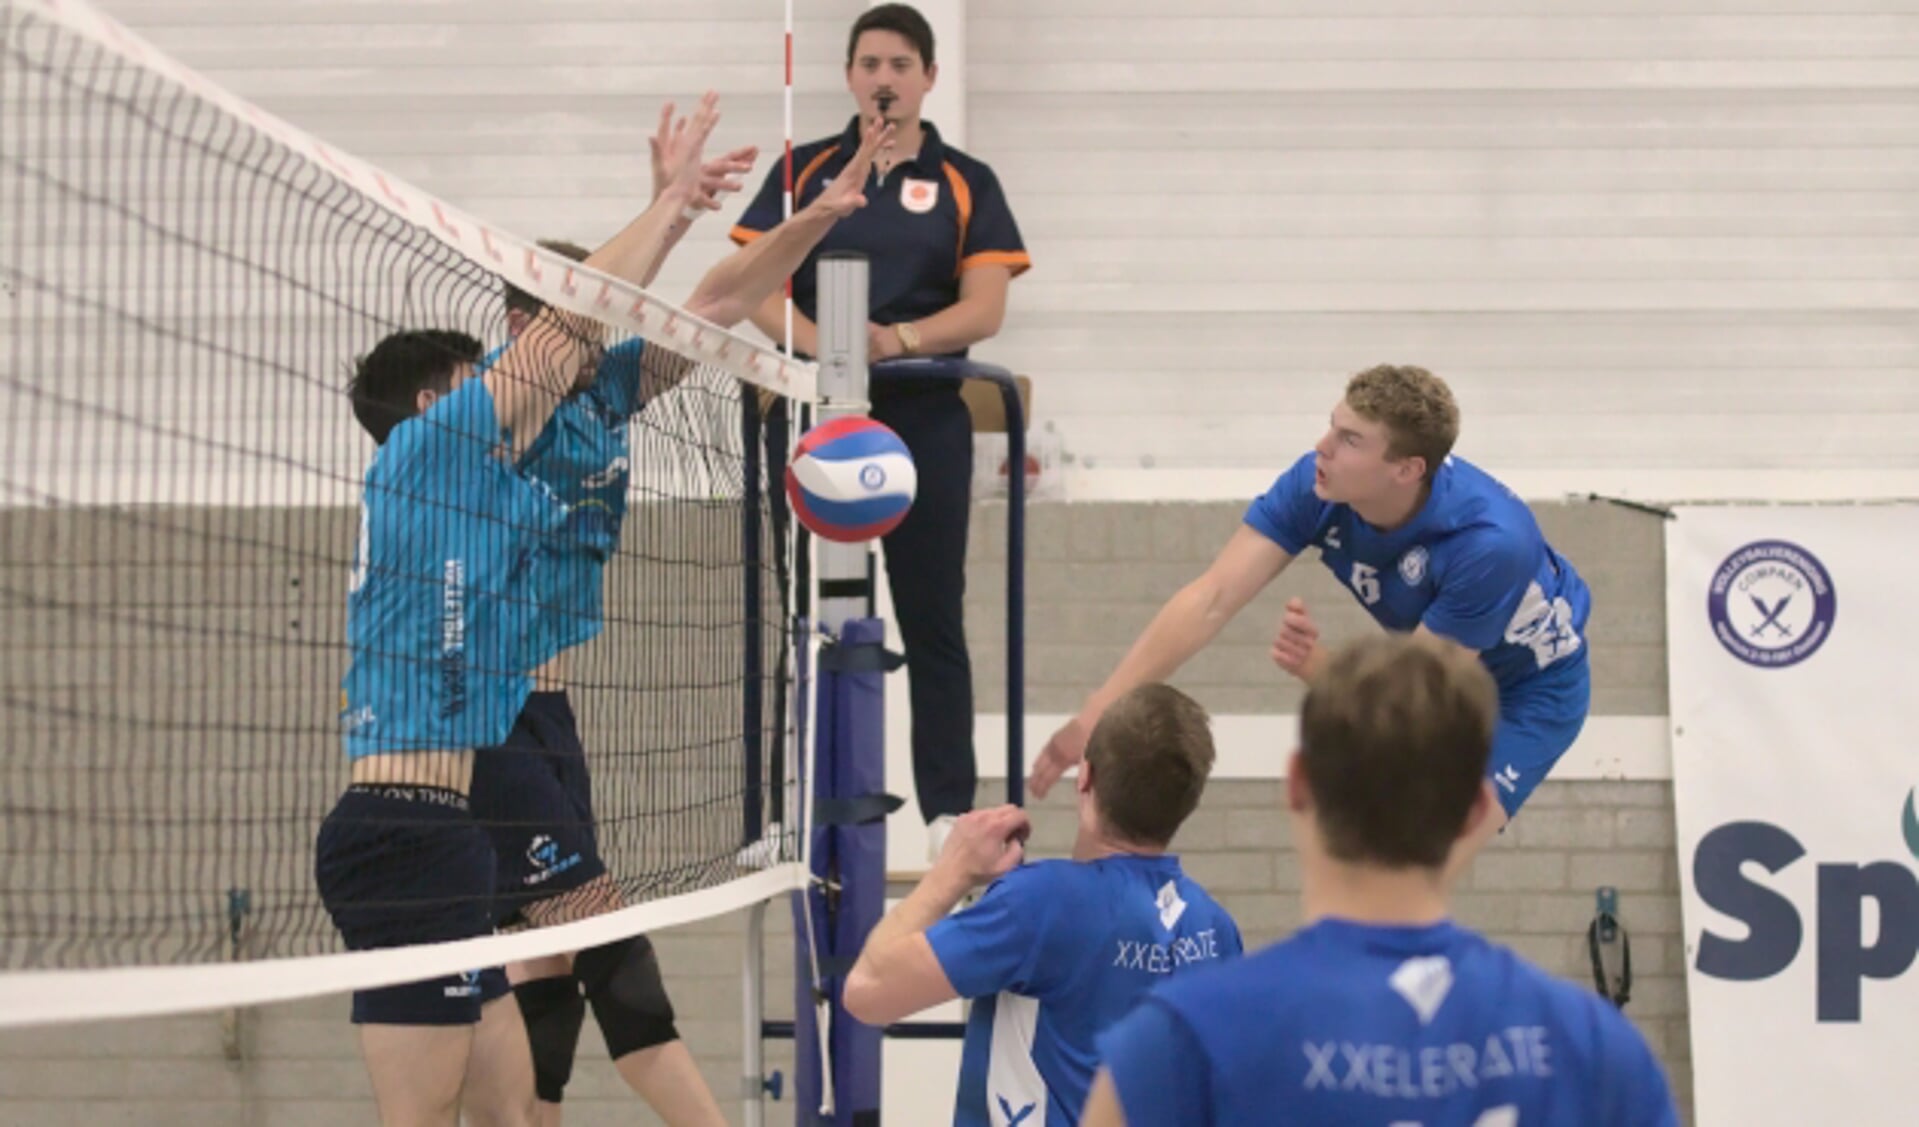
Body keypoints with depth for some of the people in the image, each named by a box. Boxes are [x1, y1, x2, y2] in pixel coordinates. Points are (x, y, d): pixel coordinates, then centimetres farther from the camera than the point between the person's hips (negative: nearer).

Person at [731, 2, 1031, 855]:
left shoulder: (965, 184, 6)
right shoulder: (803, 171, 9)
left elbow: (984, 308, -4)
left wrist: (900, 338, -21)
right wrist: (822, 343, -19)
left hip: (924, 420, -1)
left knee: (932, 618, 0)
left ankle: (950, 810, 4)